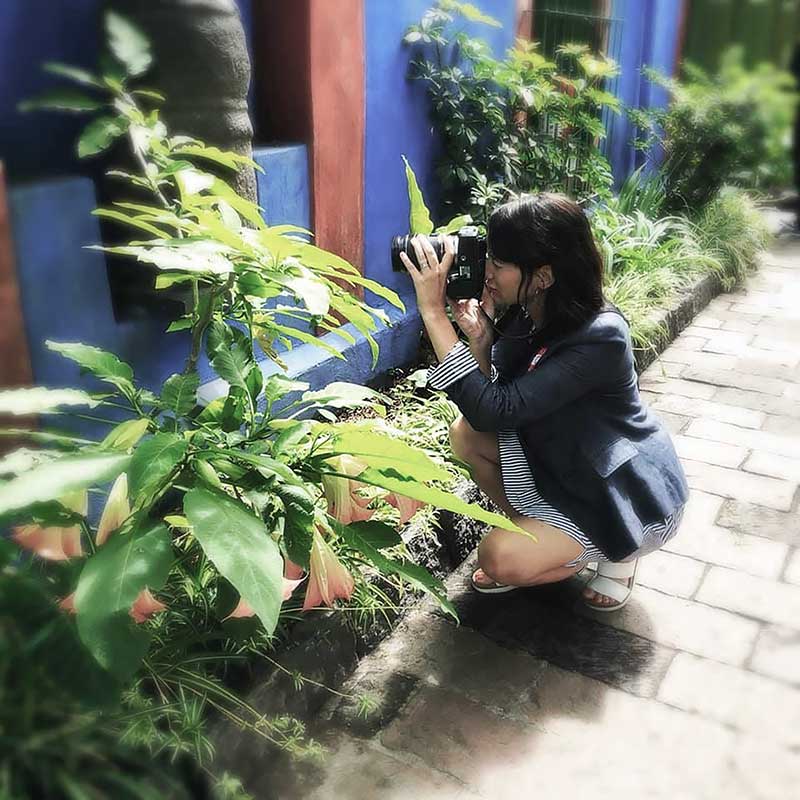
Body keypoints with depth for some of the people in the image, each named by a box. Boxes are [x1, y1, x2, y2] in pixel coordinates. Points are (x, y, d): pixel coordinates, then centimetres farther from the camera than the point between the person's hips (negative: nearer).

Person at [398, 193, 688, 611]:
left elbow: (495, 411, -37)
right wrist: (478, 333, -24)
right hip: (566, 460, 7)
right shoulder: (526, 312, -10)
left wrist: (433, 311, -37)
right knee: (465, 434, -10)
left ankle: (617, 551, 7)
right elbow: (492, 403, -7)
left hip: (628, 494, -7)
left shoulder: (600, 338, -33)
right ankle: (540, 539, 8)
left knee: (499, 559, -19)